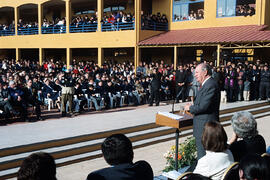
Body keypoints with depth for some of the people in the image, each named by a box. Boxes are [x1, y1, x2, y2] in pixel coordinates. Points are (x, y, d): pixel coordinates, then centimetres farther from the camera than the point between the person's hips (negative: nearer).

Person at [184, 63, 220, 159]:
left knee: (203, 156, -4)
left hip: (206, 128, -10)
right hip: (202, 127, 10)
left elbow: (204, 106, -24)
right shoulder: (206, 84, 15)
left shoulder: (210, 85, -18)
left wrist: (190, 108, -9)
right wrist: (192, 106, 4)